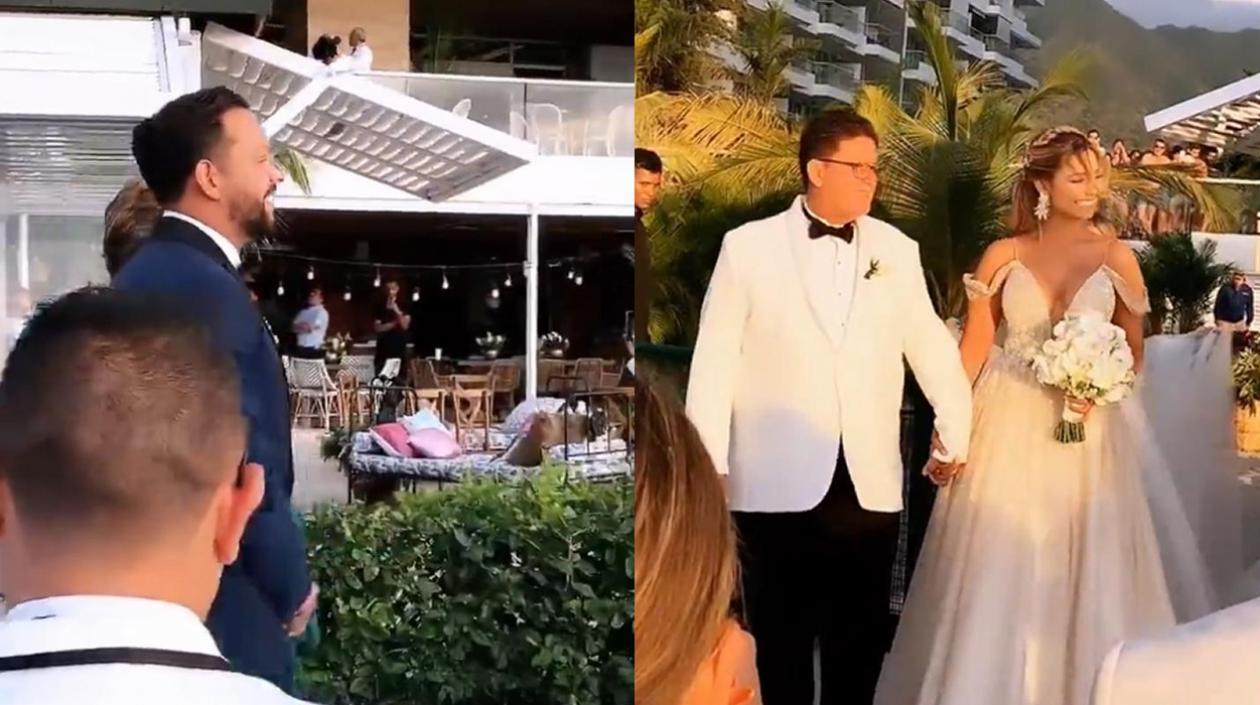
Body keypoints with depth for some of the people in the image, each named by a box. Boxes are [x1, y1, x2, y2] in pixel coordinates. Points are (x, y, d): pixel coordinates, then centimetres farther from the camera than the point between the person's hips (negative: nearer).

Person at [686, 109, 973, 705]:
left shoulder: (898, 250, 6)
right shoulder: (749, 246, -2)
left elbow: (931, 346, 14)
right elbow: (715, 362, -2)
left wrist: (954, 435, 16)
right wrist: (709, 468, -4)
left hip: (870, 489, 3)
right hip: (778, 487, -2)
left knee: (860, 647, 11)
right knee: (782, 646, 8)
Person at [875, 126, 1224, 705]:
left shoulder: (1116, 257, 3)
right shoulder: (1004, 256, 1)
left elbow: (1134, 351, 8)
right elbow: (973, 347, 1)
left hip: (1088, 433, 0)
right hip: (1009, 428, 0)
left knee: (1086, 575, 2)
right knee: (996, 579, 3)